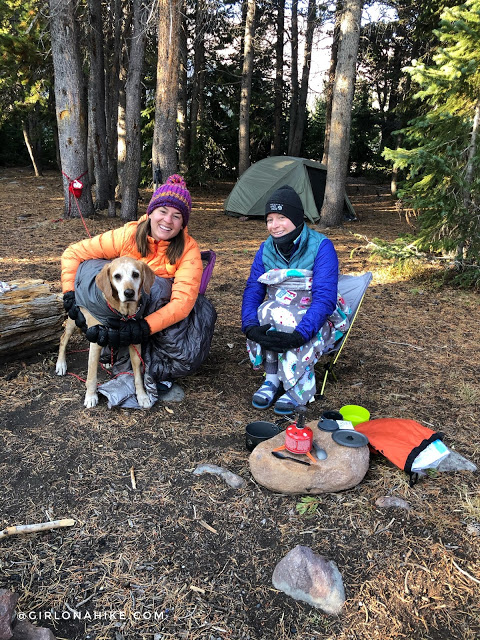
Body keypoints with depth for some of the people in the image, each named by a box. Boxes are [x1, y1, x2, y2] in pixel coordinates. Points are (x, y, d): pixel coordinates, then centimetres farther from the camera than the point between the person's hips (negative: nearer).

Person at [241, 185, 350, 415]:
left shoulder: (321, 247, -17)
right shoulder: (266, 249, -1)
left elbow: (325, 298, -26)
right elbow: (252, 290, -7)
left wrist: (299, 334, -40)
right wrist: (250, 326, -27)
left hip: (317, 321, -3)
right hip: (280, 317, 4)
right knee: (268, 311, -30)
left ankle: (301, 388, -14)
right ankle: (272, 380, -15)